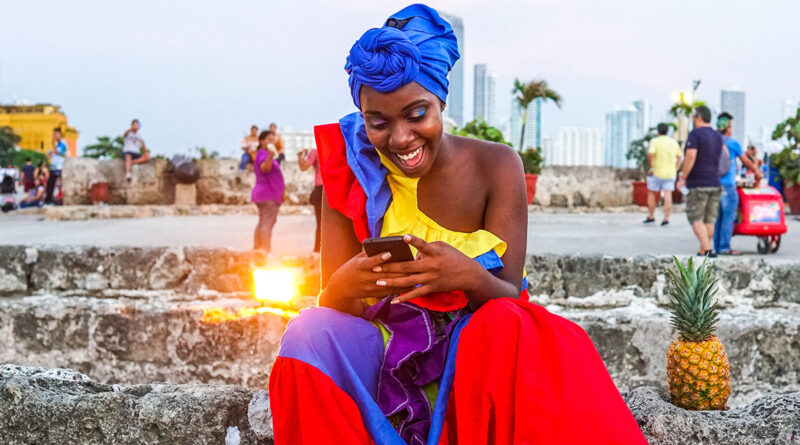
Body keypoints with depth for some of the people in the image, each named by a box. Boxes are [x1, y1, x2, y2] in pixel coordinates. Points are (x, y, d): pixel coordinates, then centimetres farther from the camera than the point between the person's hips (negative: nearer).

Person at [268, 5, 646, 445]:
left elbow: (510, 295, -10)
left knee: (513, 330, -34)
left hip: (475, 347, -1)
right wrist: (345, 285, -32)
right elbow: (332, 308, -7)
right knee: (310, 333, -28)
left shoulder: (496, 166, -7)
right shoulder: (351, 173, -6)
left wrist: (470, 276, -33)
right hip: (385, 351, 2)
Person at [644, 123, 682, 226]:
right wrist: (675, 170, 17)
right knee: (668, 197, -2)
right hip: (670, 174, 4)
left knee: (651, 194, 12)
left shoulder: (655, 141, -9)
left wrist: (651, 167, -14)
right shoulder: (674, 142, 7)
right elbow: (679, 156, 14)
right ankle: (666, 219, -8)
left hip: (656, 173, -3)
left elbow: (650, 154, -24)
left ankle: (651, 216, 17)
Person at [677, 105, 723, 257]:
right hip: (715, 183, 7)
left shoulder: (695, 134, -9)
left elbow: (691, 157, -20)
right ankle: (703, 251, 14)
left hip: (698, 183, -7)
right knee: (709, 220, 9)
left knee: (696, 218, -3)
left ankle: (707, 249, -16)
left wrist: (682, 177, -15)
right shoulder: (718, 136, 14)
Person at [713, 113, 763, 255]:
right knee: (729, 215, -3)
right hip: (727, 184, -6)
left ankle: (717, 247, 12)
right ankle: (724, 247, -6)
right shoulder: (733, 143, -6)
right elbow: (746, 161, 3)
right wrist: (757, 172, 20)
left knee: (718, 216, 10)